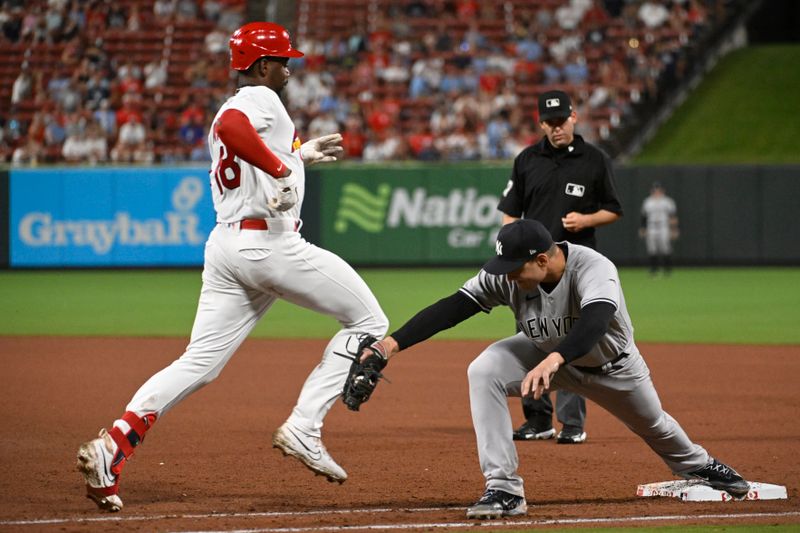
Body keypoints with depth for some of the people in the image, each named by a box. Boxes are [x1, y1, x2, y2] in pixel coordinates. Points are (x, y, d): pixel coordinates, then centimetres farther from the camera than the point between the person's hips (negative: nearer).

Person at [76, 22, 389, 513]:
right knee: (369, 321, 4)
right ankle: (304, 429, -6)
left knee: (198, 365, 4)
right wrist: (281, 168, -25)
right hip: (270, 245, -9)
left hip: (226, 246, 9)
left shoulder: (234, 113, 24)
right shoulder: (261, 99, -3)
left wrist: (299, 156, 39)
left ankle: (113, 447, -13)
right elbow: (228, 128, -25)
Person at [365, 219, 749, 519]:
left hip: (610, 364, -2)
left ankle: (700, 466, 56)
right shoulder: (506, 276, -28)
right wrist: (393, 343, -43)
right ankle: (504, 489, -24)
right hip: (546, 354, 2)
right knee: (483, 372, -26)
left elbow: (595, 320, -58)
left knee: (654, 426, 18)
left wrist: (554, 359, -76)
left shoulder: (594, 270, -40)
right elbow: (452, 308, -30)